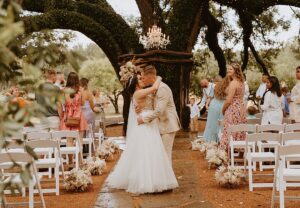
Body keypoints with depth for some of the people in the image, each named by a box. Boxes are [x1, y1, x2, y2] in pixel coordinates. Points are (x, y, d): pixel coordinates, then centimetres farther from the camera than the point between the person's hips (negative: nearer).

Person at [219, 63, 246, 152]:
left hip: (233, 109, -9)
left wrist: (223, 109, -2)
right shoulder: (241, 83, 12)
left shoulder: (233, 83, -15)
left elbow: (229, 100, -17)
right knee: (239, 131, 10)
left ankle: (228, 150, -4)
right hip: (241, 108, 9)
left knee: (230, 131, -6)